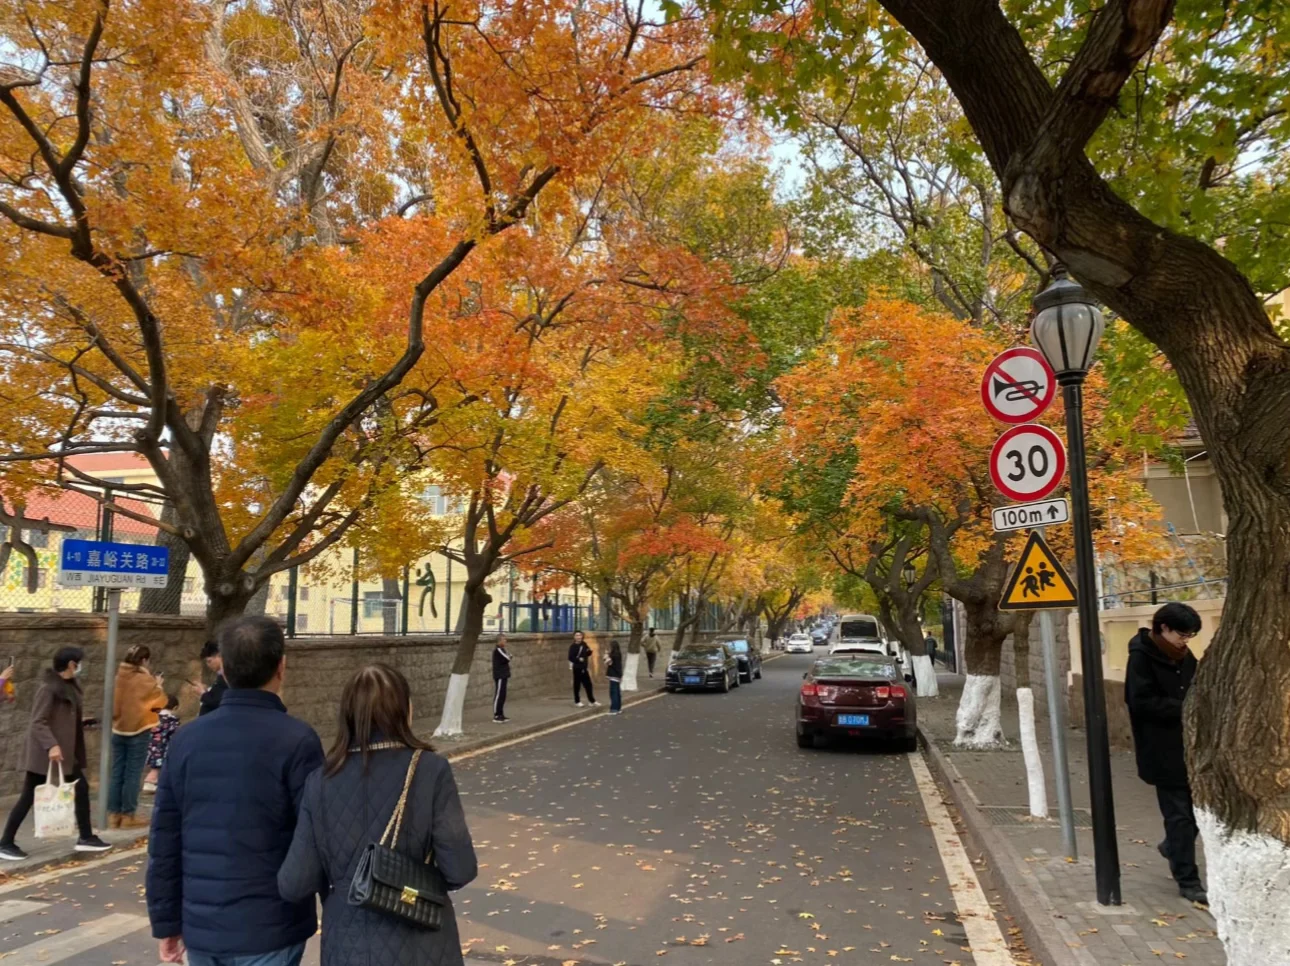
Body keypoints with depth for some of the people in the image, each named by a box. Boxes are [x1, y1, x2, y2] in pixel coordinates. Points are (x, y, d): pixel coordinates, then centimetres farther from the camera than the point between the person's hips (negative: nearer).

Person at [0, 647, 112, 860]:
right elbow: (38, 722, -23)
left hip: (66, 751, 9)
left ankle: (86, 837, 18)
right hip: (45, 753, -9)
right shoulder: (48, 688, -19)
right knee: (29, 797, 2)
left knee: (81, 788, 10)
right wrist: (51, 745, -31)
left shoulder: (69, 686, 7)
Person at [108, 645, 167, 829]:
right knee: (132, 773, 0)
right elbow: (160, 701, -1)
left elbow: (115, 702, 15)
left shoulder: (119, 677, 1)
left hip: (118, 729, 5)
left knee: (117, 772, 9)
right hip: (138, 730, -5)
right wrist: (158, 686, 13)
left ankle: (113, 814, 12)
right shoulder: (146, 680, -12)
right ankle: (128, 815, 3)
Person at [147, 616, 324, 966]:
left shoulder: (185, 739, 1)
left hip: (201, 927, 5)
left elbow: (164, 841, 5)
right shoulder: (295, 740, -15)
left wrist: (166, 921, 14)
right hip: (268, 929, -5)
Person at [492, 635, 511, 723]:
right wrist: (506, 651, -2)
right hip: (499, 676, -10)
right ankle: (496, 716, -2)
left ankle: (500, 714, 19)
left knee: (502, 696, 13)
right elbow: (508, 658, -19)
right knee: (498, 696, -6)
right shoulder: (498, 650, -16)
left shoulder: (501, 649, 15)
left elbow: (508, 658, 16)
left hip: (503, 675, 10)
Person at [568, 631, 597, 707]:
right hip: (577, 668, -6)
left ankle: (592, 701, 20)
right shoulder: (573, 646, -11)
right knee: (577, 684, 2)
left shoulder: (584, 644, 6)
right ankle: (577, 702, 13)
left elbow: (588, 654, 12)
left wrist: (589, 651, -9)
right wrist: (578, 659, -27)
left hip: (584, 668, 6)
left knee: (588, 684, 11)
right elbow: (570, 657, -15)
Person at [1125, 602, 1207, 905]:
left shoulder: (1184, 655, 8)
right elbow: (1141, 702, -21)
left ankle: (1173, 846, 42)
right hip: (1163, 750, -7)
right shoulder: (1141, 657, -15)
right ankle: (1187, 881, 10)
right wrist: (1184, 709, -24)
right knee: (1179, 813, -1)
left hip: (1189, 745, 7)